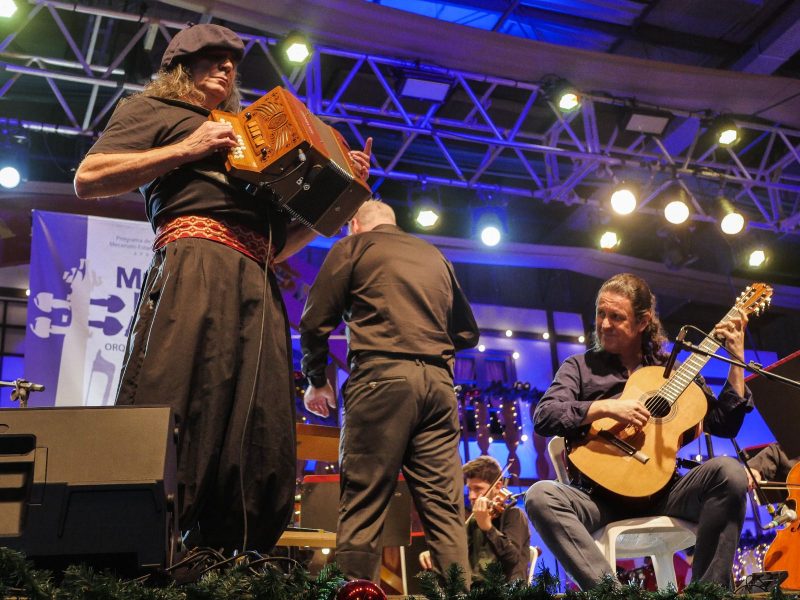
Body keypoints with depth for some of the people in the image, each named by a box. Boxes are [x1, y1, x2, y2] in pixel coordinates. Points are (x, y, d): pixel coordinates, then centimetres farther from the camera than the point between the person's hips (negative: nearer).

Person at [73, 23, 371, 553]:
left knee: (260, 435, -5)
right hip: (198, 262, -6)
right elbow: (88, 179, 3)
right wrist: (186, 149, -1)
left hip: (259, 283, 6)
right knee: (169, 411, -19)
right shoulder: (153, 109, 21)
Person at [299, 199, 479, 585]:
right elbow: (468, 332, 28)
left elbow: (316, 321, 5)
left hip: (382, 376, -4)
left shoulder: (354, 245, 12)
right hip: (438, 380, 5)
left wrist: (316, 381, 18)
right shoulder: (435, 256, 25)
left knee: (363, 504, -5)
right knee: (445, 510, 2)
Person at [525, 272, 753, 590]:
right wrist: (606, 407, -17)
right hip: (601, 496, -1)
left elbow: (724, 425, 6)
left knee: (728, 471, -26)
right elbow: (542, 418, -7)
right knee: (540, 495, -30)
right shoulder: (580, 366, 9)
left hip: (661, 491, 1)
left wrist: (737, 360, 2)